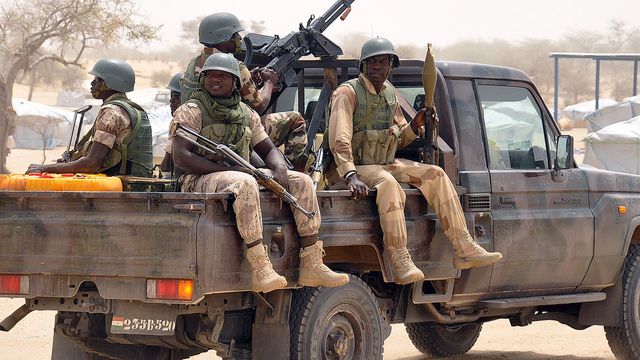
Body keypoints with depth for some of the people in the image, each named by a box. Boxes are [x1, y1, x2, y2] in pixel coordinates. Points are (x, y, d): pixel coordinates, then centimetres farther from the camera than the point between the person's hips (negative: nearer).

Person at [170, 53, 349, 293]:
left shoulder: (246, 114, 18)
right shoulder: (191, 111, -2)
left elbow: (269, 150, 20)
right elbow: (181, 158, -14)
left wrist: (279, 169, -7)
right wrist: (230, 169, -21)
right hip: (201, 180, -7)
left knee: (302, 182, -7)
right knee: (245, 184, -40)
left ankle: (312, 266, -15)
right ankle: (260, 270, -45)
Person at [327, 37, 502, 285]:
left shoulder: (390, 93, 12)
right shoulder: (348, 93, -12)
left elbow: (398, 141, 21)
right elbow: (339, 140, -24)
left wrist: (415, 125, -1)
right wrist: (351, 177, -37)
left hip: (386, 164, 8)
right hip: (356, 167, -8)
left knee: (434, 175, -8)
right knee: (388, 184, -38)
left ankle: (464, 250, -11)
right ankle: (400, 262, -43)